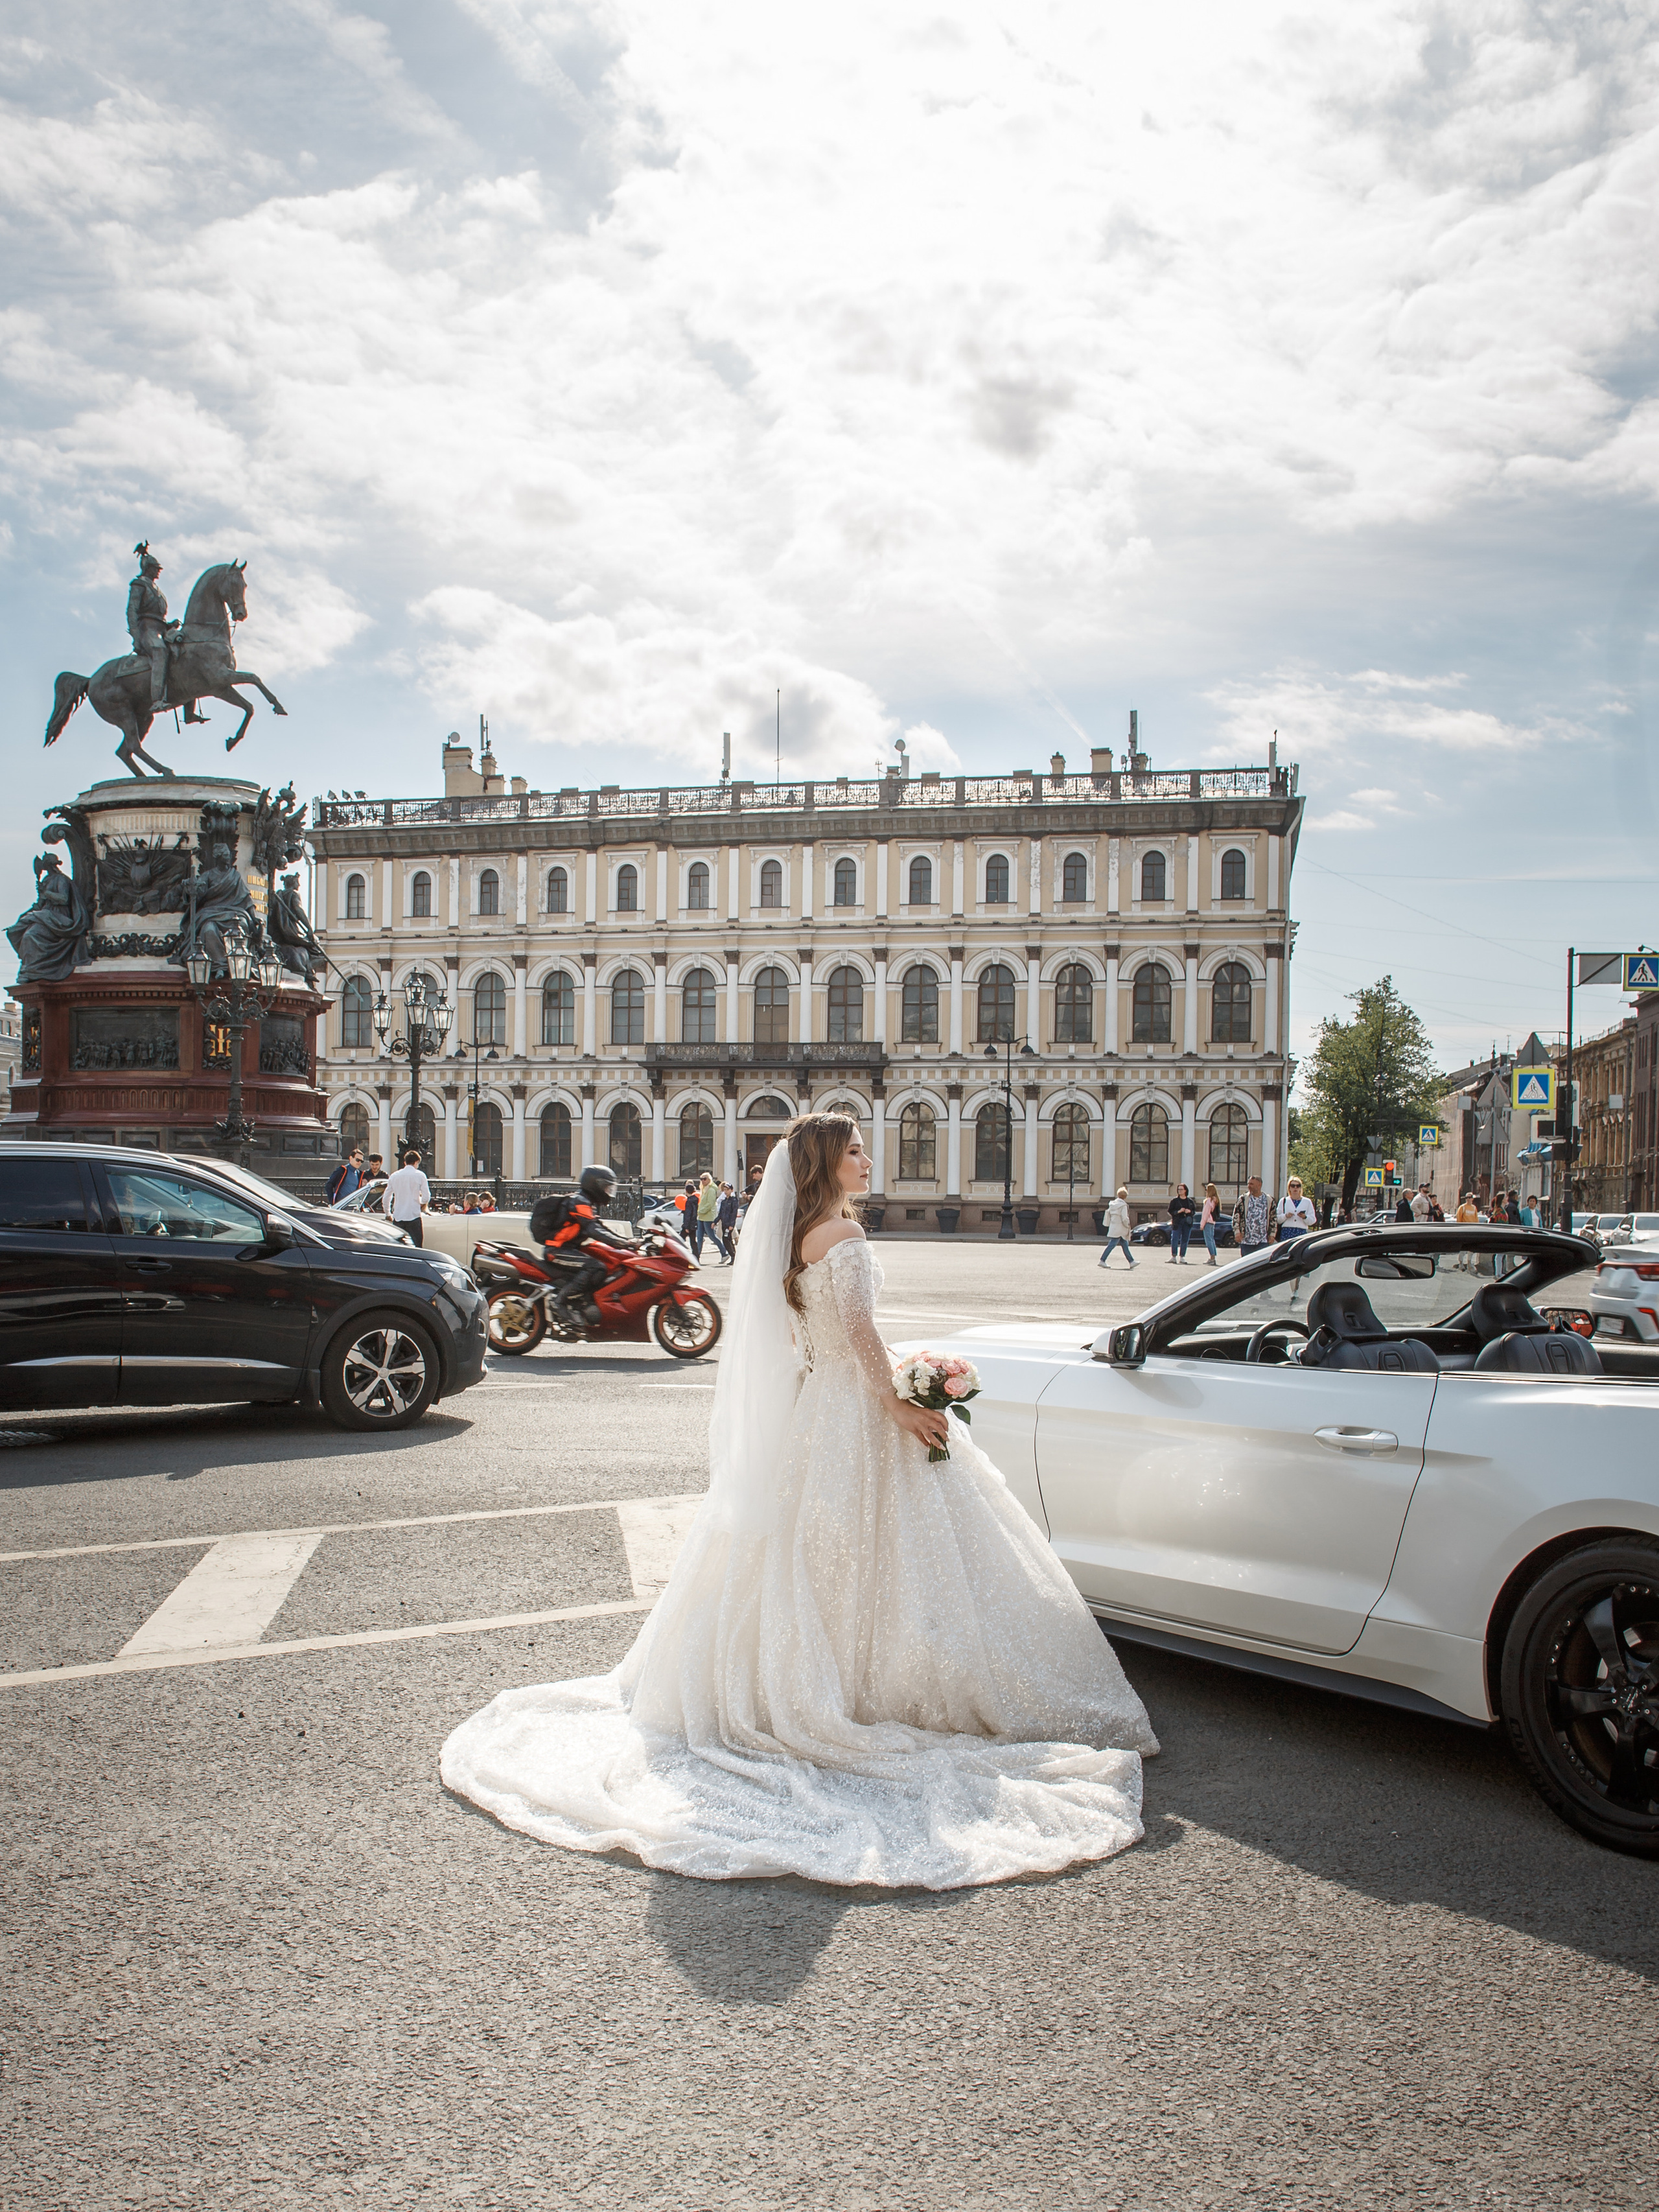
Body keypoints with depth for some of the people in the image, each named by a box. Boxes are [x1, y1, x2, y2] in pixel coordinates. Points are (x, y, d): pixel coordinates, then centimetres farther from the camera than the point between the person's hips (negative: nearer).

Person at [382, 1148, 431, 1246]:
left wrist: (388, 1214, 27)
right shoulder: (420, 1176, -3)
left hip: (398, 1217, 4)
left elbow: (385, 1199, 12)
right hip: (414, 1217, -4)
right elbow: (426, 1198, -7)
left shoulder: (394, 1176, 8)